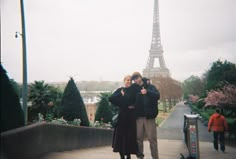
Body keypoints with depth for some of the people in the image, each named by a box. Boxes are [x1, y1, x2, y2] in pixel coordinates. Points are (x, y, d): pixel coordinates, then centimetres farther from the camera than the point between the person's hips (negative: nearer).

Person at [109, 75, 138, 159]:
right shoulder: (120, 90, 7)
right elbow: (111, 98, -4)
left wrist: (134, 106, -7)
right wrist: (120, 94, -11)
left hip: (131, 116, 1)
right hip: (122, 115, -1)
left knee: (130, 135, 2)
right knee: (121, 135, -1)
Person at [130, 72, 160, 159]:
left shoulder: (150, 86, 1)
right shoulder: (134, 88, 9)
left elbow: (157, 96, -14)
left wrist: (147, 92, -28)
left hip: (149, 116, -3)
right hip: (138, 116, 3)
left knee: (152, 138, 0)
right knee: (138, 138, 8)